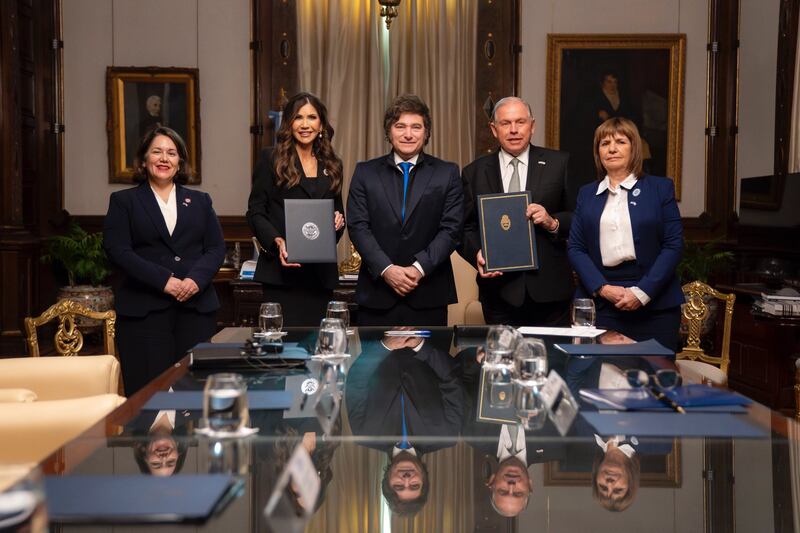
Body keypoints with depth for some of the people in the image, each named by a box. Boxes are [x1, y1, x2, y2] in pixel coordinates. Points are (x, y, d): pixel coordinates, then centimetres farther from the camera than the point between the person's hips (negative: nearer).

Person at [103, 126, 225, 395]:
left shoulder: (200, 201, 18)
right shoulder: (123, 201, 9)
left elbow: (216, 247, 10)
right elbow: (117, 249, -4)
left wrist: (196, 278, -10)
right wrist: (163, 280, -14)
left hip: (196, 306, 3)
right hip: (144, 309, -2)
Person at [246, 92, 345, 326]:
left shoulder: (332, 165, 15)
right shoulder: (270, 159, 2)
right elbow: (255, 212, -2)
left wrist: (338, 220, -2)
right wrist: (278, 242, -18)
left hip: (321, 273, 4)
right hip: (282, 270, -4)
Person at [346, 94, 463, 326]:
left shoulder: (447, 173, 6)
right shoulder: (365, 172, 8)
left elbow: (451, 229, -1)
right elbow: (358, 226, 0)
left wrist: (420, 268, -14)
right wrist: (386, 269, -13)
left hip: (428, 298, 0)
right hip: (376, 296, 1)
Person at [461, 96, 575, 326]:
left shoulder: (558, 163, 4)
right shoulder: (475, 172, 8)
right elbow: (466, 227, 7)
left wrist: (553, 223, -15)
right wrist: (477, 253, -11)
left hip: (549, 290, 0)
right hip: (499, 291, 1)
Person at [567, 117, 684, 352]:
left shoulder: (661, 188, 6)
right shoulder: (587, 194, 13)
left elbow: (674, 245, -1)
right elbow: (575, 248, 7)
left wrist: (642, 292, -11)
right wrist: (602, 288, -9)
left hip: (654, 305, -1)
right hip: (600, 304, 2)